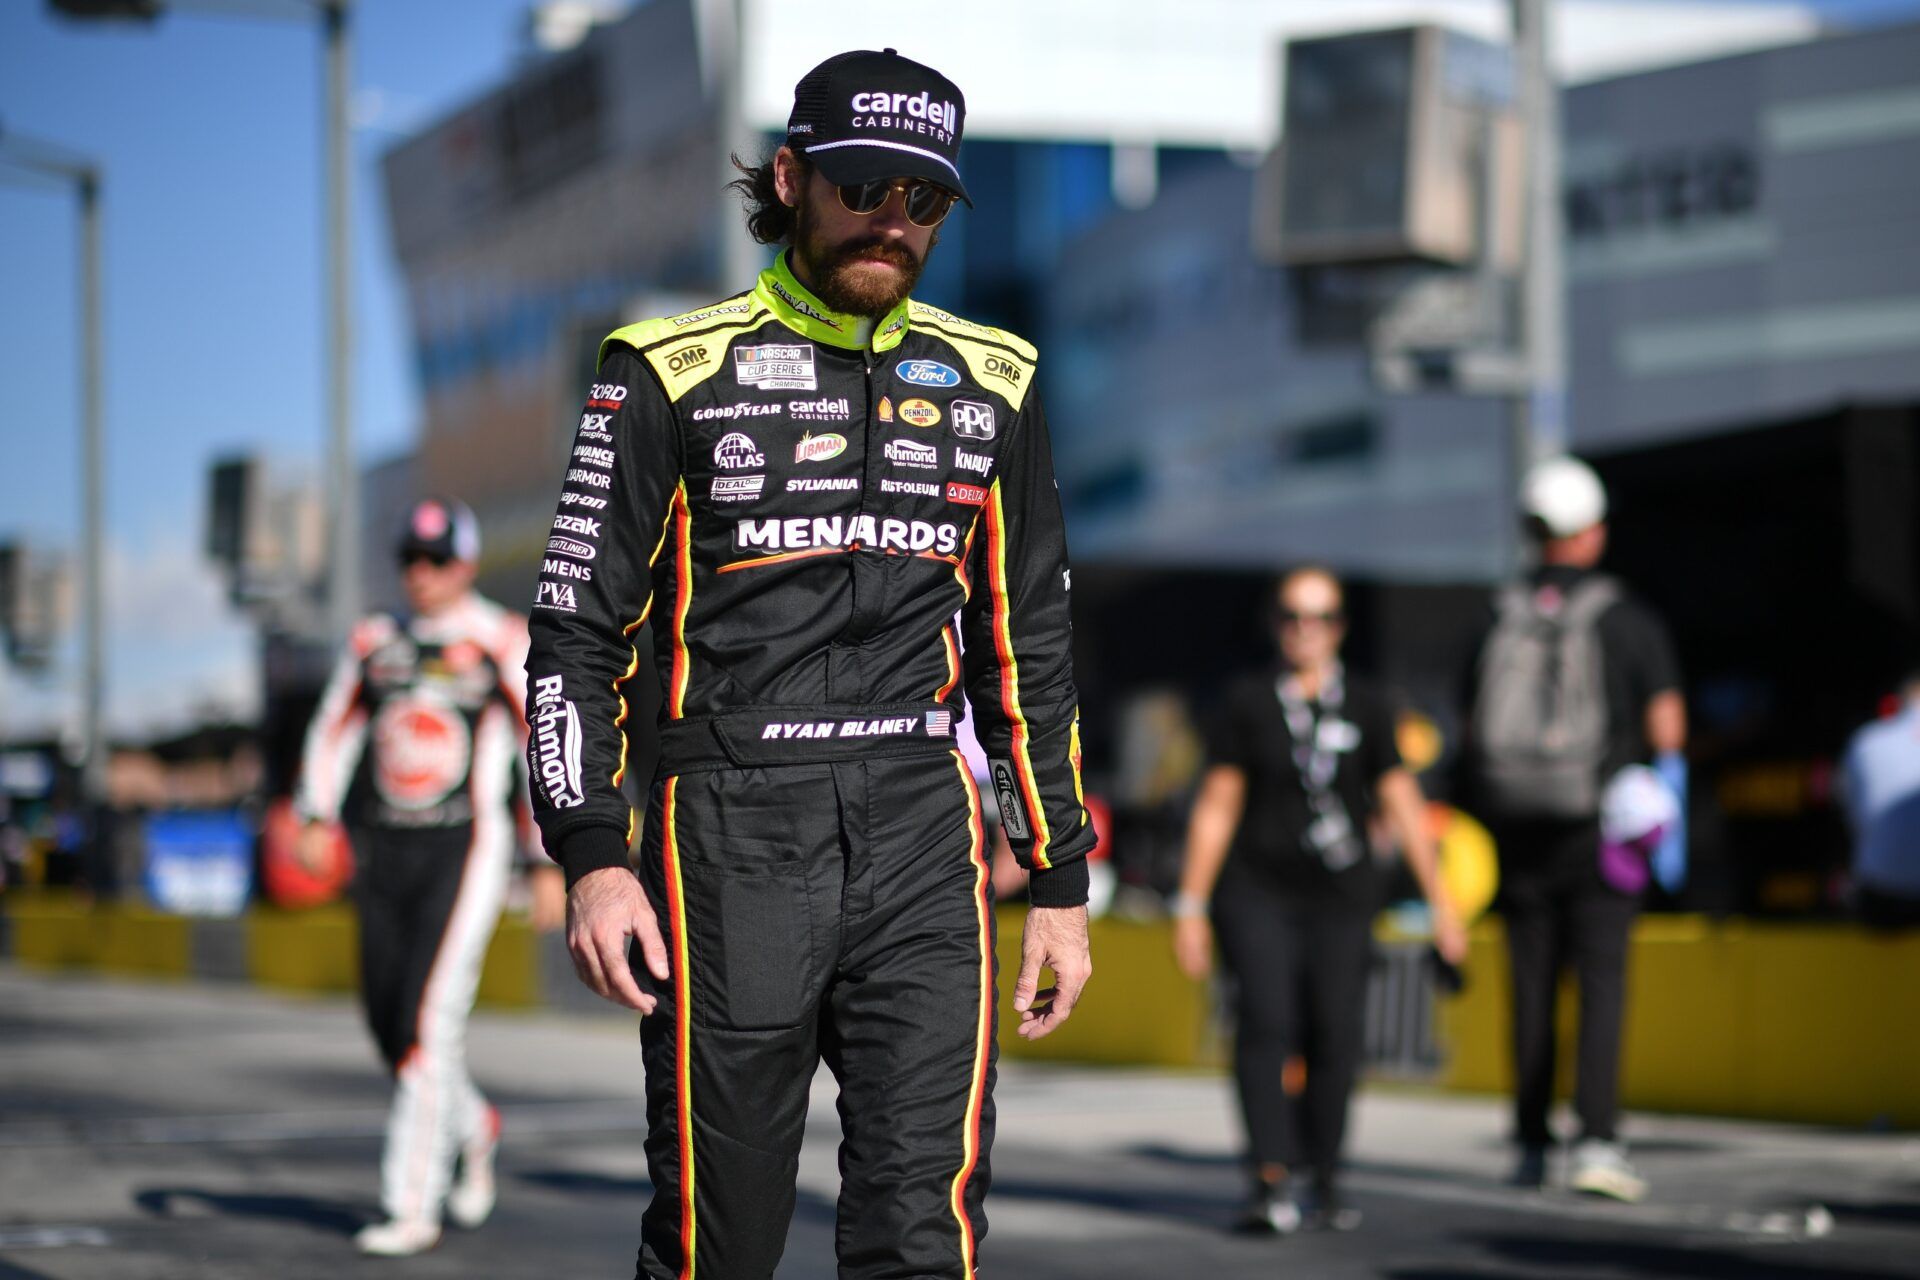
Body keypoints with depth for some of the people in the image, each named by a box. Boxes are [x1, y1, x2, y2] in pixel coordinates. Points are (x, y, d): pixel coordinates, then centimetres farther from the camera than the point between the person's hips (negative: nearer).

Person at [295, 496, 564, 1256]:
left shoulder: (503, 644, -2)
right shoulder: (375, 642, 11)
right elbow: (333, 730, 18)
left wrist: (553, 865, -4)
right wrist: (318, 817, 3)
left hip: (465, 850, -5)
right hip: (384, 852, 5)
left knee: (429, 1020, -13)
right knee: (388, 1020, 8)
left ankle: (413, 1207, -10)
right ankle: (470, 1125, 37)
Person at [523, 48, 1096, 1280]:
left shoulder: (989, 382, 13)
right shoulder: (674, 371, 2)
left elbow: (1030, 647, 19)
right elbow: (578, 626, 2)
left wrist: (1062, 882, 15)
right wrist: (593, 857, -9)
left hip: (923, 847, 2)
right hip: (730, 844, -2)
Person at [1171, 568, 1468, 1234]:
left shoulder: (1367, 706, 7)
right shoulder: (1249, 700, 4)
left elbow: (1402, 807, 8)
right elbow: (1216, 806, 6)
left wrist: (1441, 904, 5)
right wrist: (1191, 905, 3)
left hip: (1342, 898, 2)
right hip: (1258, 894, -1)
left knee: (1335, 1035, -2)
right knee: (1265, 1023, -17)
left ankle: (1324, 1185, 12)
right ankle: (1271, 1183, -24)